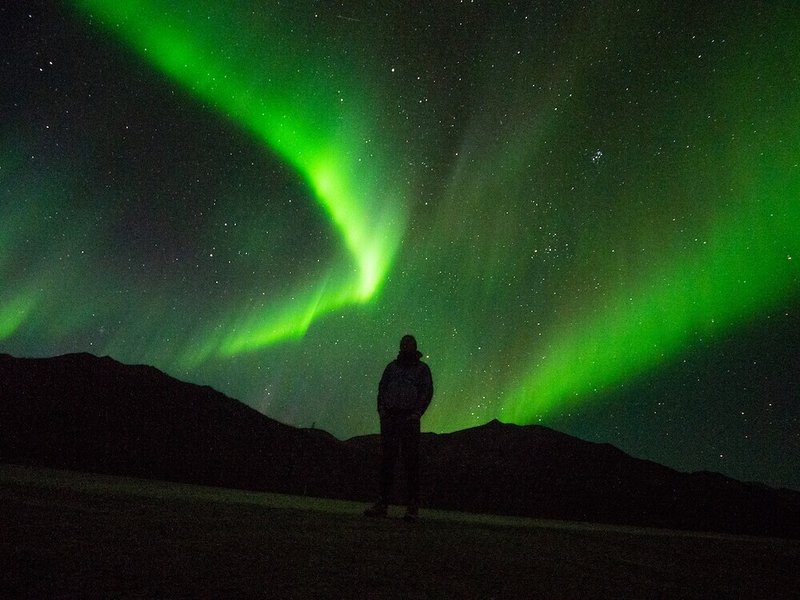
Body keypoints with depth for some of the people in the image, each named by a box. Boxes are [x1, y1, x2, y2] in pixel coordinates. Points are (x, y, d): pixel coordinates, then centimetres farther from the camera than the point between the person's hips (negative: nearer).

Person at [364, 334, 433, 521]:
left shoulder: (422, 368, 7)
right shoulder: (392, 366, 17)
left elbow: (427, 392, 0)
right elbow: (382, 388, 13)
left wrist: (417, 413, -11)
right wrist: (381, 408, -2)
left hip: (409, 417, -3)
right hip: (389, 417, 3)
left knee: (410, 461, -5)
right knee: (386, 459, 2)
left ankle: (412, 507, -3)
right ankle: (382, 504, 5)